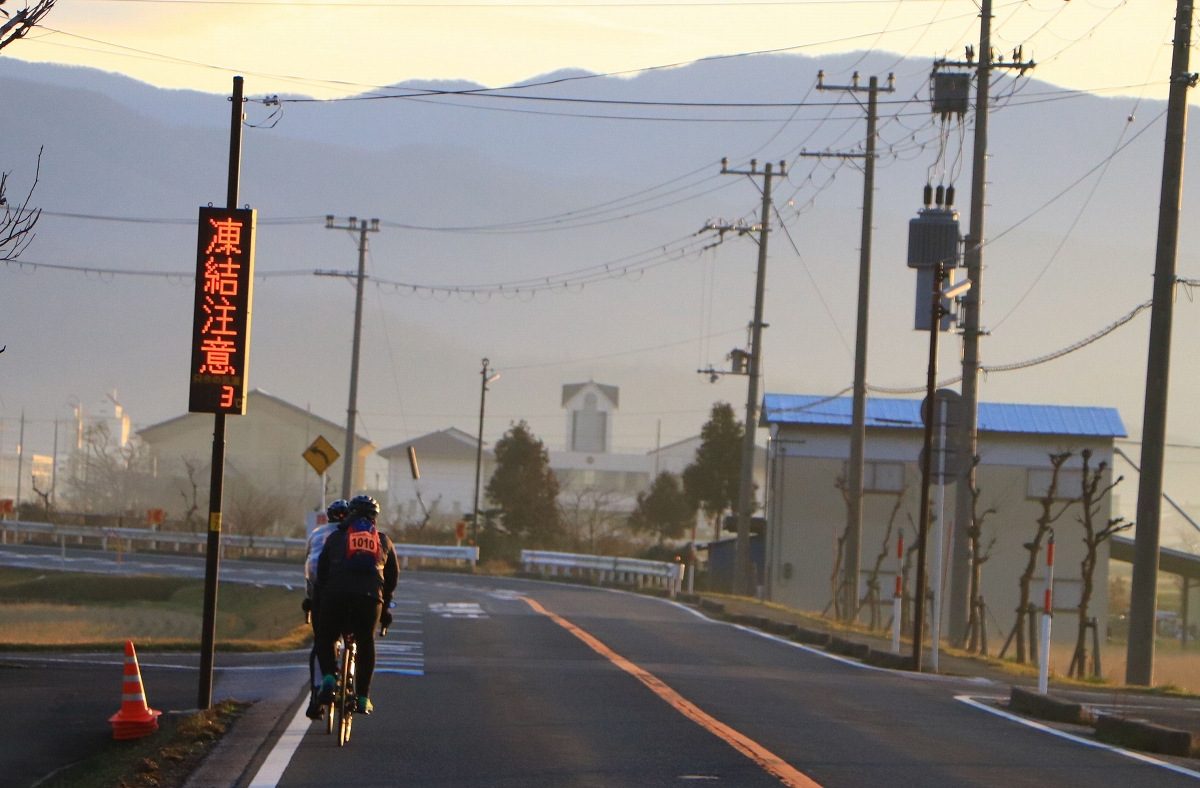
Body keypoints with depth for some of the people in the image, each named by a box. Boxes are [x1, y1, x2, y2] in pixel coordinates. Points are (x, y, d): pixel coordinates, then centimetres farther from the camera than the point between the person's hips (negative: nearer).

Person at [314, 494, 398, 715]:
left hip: (336, 594, -1)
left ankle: (328, 678, -8)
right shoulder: (384, 541, 24)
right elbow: (393, 576, 28)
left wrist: (319, 602, 27)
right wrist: (386, 607, 37)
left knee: (325, 638, 16)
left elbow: (321, 570, 19)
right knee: (366, 644, 14)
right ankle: (363, 697, 15)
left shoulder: (336, 537, 20)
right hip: (370, 597, 1)